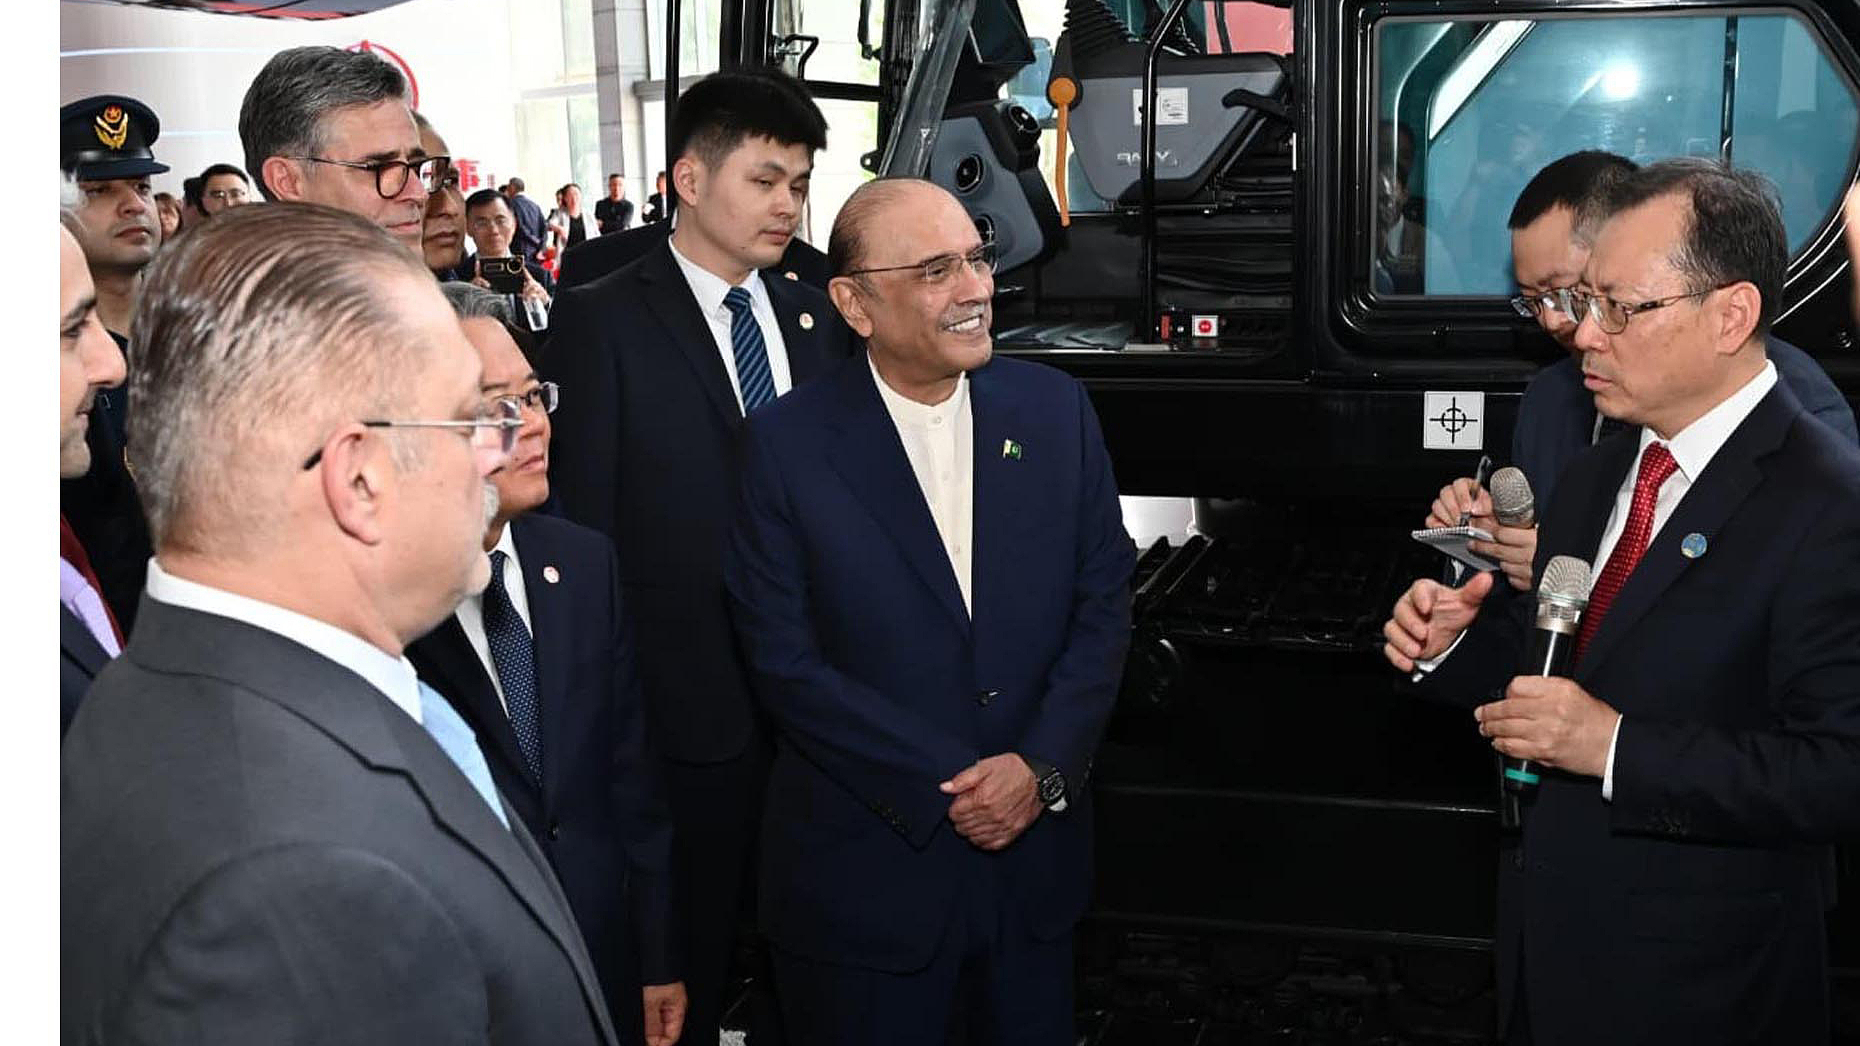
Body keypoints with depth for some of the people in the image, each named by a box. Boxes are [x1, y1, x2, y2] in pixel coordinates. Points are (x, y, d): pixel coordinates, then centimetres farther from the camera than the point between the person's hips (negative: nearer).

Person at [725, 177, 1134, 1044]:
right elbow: (787, 664, -11)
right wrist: (947, 788, -14)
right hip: (865, 875, -3)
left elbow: (1104, 605, 1)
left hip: (1033, 854, 3)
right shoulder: (787, 446, -9)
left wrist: (1041, 767, -11)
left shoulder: (1055, 409, 0)